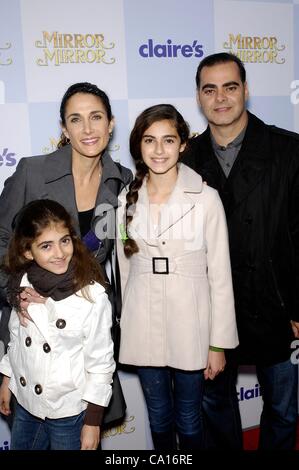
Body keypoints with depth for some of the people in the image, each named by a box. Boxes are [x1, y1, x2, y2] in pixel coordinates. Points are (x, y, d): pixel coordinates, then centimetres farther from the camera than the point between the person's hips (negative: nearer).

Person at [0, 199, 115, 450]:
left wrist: (93, 420, -10)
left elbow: (100, 362, -15)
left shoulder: (92, 296, -24)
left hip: (70, 412, -5)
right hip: (26, 403, 5)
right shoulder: (23, 284, -9)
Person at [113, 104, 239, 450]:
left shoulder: (206, 198, -10)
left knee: (188, 420, 15)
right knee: (159, 417, 20)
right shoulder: (126, 199, 0)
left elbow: (220, 275, -7)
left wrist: (219, 343, -5)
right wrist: (123, 326, 10)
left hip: (190, 325, -2)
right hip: (143, 327, 3)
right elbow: (123, 268, 7)